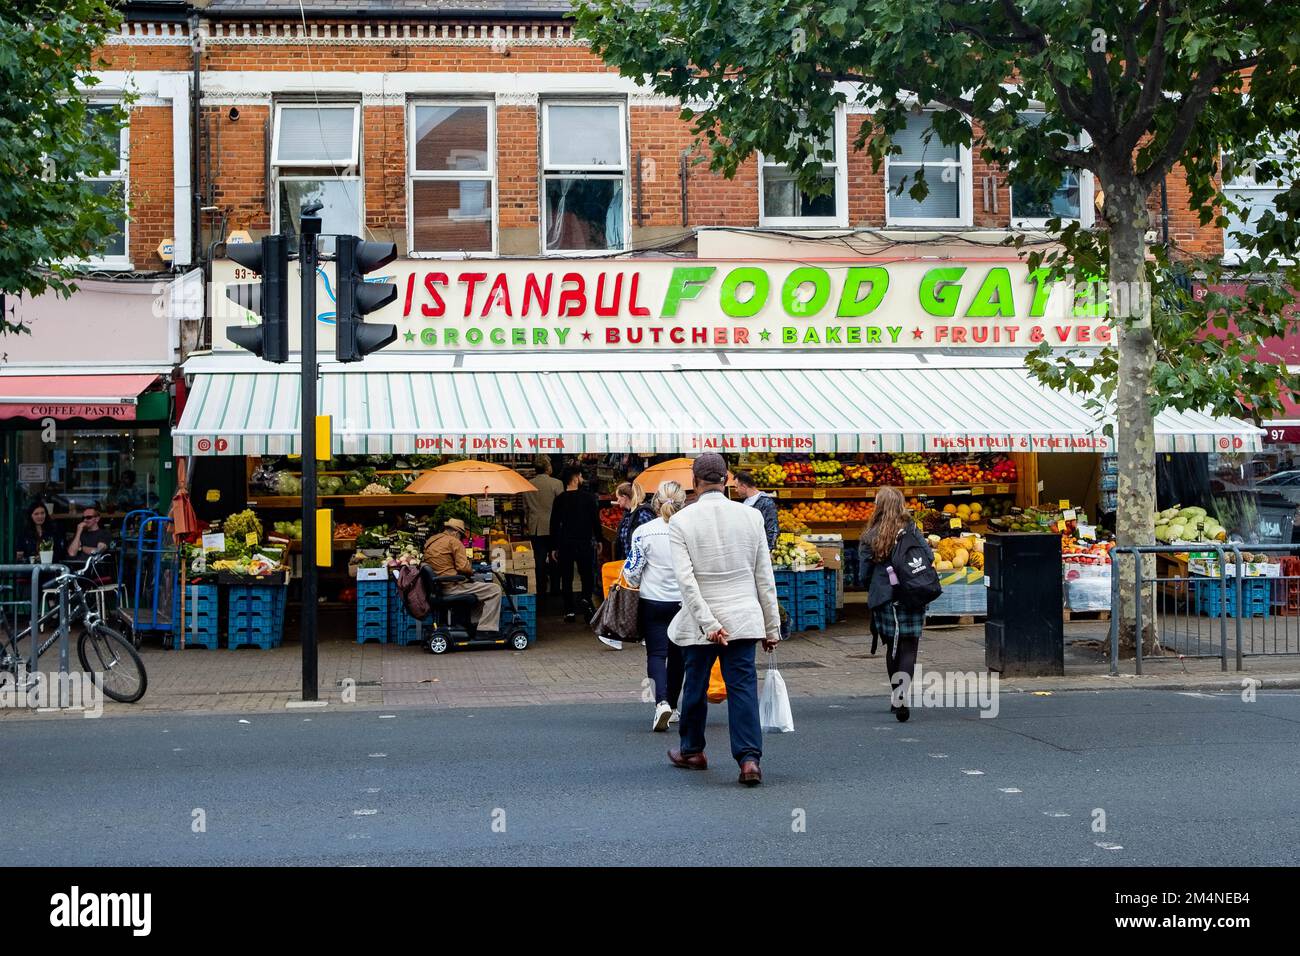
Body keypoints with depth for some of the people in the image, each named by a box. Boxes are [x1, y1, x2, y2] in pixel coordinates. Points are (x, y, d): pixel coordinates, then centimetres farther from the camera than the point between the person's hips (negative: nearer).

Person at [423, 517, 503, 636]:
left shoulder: (430, 541, 16)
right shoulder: (454, 541, -10)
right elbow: (464, 567, -19)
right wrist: (471, 571, 4)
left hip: (439, 587, 10)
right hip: (452, 587, -10)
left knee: (480, 583, 31)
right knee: (495, 590, -5)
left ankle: (475, 622, 27)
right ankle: (486, 629, -6)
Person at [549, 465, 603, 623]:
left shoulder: (559, 500, 0)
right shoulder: (589, 497, -6)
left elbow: (554, 524, 2)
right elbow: (596, 520, -2)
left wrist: (553, 547, 8)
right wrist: (599, 539, 11)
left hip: (564, 544, 1)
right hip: (584, 543, -1)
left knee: (566, 577, 7)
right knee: (587, 574, 11)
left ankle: (569, 611, 5)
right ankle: (587, 597, -15)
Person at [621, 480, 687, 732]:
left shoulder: (643, 532, -12)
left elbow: (632, 571, -6)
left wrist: (637, 584, 16)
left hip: (652, 601, -2)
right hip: (684, 601, 2)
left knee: (656, 653, 1)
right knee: (677, 654, 16)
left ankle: (662, 702, -21)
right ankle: (672, 706, 26)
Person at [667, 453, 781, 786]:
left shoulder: (681, 522, -6)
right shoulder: (750, 516, -1)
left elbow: (686, 580, -14)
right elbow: (765, 577, 2)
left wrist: (708, 624, -14)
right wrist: (772, 626, 8)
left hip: (699, 622, -1)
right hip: (743, 618, 1)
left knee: (695, 687, 15)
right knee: (743, 687, 1)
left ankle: (692, 752, 32)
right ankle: (749, 759, -10)